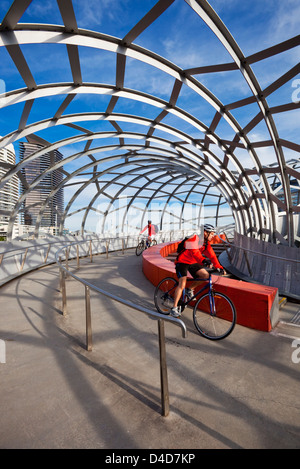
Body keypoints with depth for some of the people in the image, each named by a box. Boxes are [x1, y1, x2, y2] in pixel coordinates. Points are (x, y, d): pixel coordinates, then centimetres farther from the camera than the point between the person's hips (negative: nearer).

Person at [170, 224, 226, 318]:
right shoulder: (194, 239, -23)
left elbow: (212, 256, 2)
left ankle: (190, 290, 11)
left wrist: (219, 267, -6)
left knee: (205, 275, -10)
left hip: (193, 262, 8)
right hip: (182, 262, -8)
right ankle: (174, 308, -10)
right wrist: (203, 261, -56)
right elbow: (195, 252, -40)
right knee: (182, 284, -20)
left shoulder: (206, 243, 2)